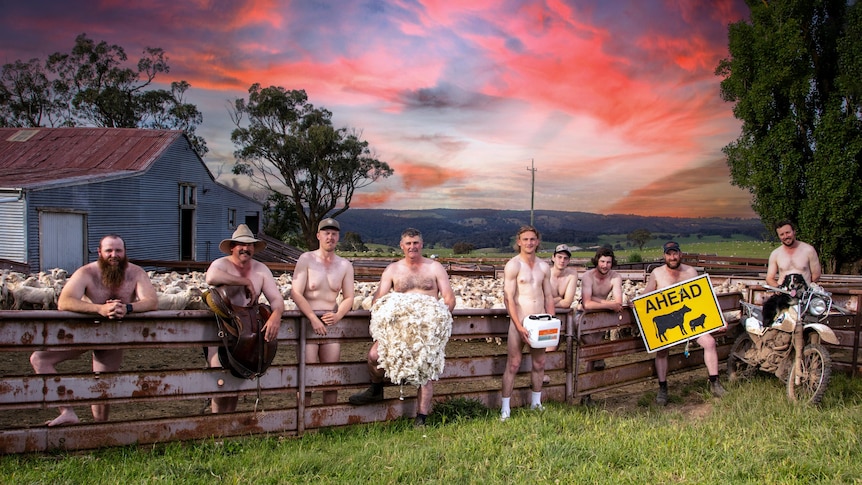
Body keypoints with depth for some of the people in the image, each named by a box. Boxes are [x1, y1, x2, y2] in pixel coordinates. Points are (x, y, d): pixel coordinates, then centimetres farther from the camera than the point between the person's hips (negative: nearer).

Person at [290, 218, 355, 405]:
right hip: (308, 319, -3)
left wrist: (337, 316, -9)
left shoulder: (345, 265, 10)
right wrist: (313, 319, -16)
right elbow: (296, 293, -7)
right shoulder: (306, 259, 0)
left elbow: (348, 298, 11)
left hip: (331, 321, 3)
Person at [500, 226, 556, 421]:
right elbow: (509, 298, -12)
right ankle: (505, 409, 1)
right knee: (513, 365, -4)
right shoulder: (513, 265, -7)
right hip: (519, 322, -5)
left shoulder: (544, 267, 9)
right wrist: (519, 327, -17)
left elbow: (549, 296, 15)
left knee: (539, 364, 12)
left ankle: (536, 403, 27)